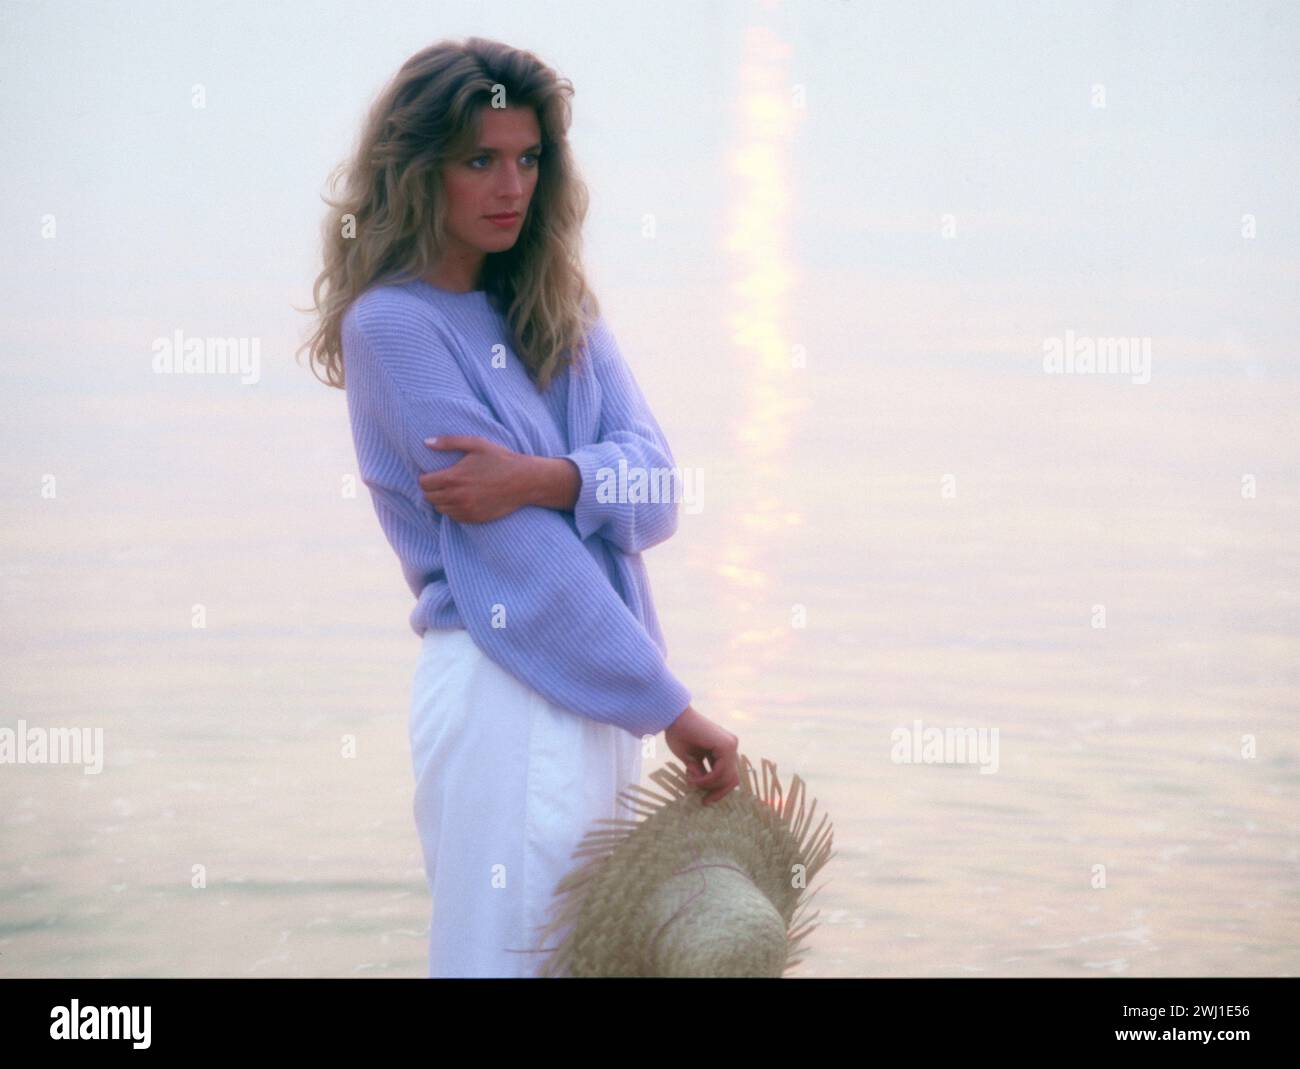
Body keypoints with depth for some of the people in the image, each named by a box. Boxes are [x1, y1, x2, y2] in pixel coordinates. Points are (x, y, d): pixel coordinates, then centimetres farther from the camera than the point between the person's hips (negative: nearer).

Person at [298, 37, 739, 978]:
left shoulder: (559, 309, 13)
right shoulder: (393, 324, -9)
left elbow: (654, 491, 0)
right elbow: (522, 551, -13)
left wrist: (539, 478, -21)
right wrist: (672, 708, -13)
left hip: (596, 686, 7)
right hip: (509, 692, -7)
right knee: (512, 955, -5)